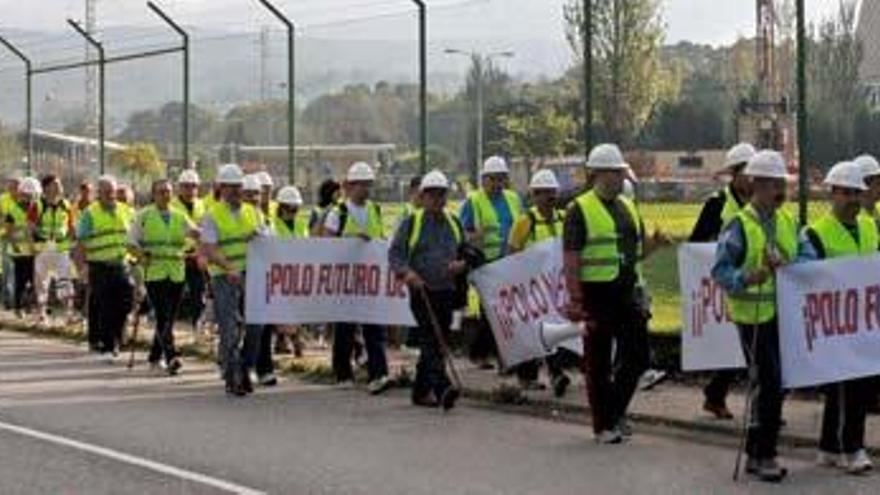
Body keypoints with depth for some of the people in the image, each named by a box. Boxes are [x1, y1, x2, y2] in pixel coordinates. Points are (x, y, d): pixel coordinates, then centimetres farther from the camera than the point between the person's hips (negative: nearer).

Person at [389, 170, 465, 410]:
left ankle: (421, 390, 18)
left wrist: (462, 264, -1)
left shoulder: (454, 223, 16)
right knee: (430, 341, -16)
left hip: (447, 292, 5)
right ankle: (442, 387, -28)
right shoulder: (411, 223, 3)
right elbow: (394, 253, -1)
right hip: (421, 291, -5)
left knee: (439, 343, 8)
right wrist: (406, 272, -20)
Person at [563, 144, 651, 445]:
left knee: (637, 356, 2)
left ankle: (616, 410, 20)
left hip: (628, 291, 6)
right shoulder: (580, 210, -8)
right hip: (596, 294, -6)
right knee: (598, 362, 3)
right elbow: (571, 261, -13)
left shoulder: (628, 208, 15)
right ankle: (603, 425, 13)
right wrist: (576, 301, -18)